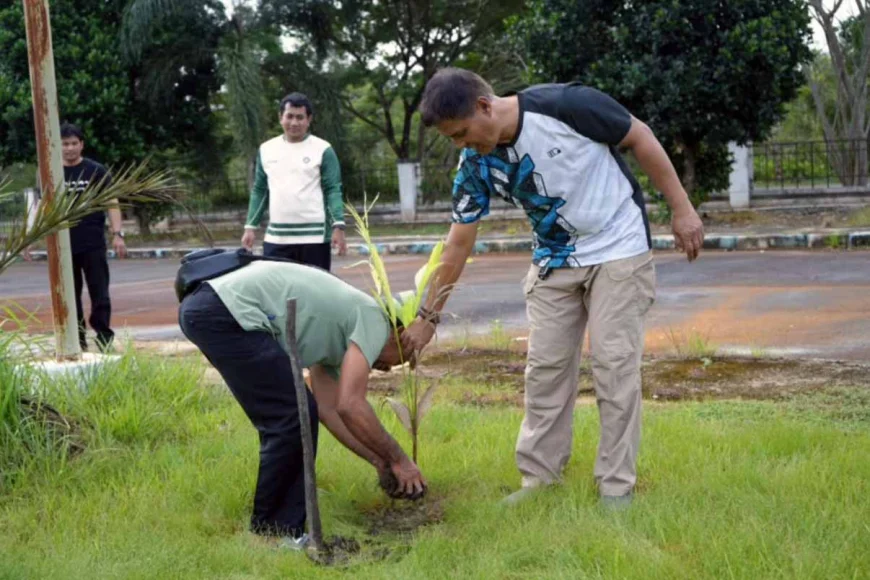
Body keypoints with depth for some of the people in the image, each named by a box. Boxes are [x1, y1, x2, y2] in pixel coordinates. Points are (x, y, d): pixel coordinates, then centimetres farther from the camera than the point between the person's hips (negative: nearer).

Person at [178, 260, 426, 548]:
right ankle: (273, 532, 9)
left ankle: (276, 525, 25)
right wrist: (398, 459, 2)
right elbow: (350, 406, -10)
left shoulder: (338, 327, 27)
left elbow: (328, 408, 30)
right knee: (294, 418, -3)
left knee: (285, 417, 18)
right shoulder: (374, 320, 0)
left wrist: (379, 461, 31)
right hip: (224, 311, -10)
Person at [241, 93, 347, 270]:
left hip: (314, 237, -3)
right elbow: (259, 191, 15)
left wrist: (338, 226, -16)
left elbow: (333, 190, -4)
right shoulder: (266, 150, 11)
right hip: (276, 238, 4)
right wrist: (250, 227, 8)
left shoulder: (323, 150, -1)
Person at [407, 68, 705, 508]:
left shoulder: (564, 106, -25)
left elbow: (639, 137, -13)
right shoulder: (476, 164, -10)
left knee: (615, 365, -6)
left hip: (619, 251, -4)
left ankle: (617, 486, 3)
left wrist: (682, 210, -11)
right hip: (554, 263, 5)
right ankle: (539, 478, 13)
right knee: (544, 367, 2)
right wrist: (428, 317, -3)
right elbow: (459, 243, -3)